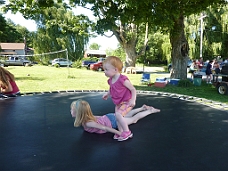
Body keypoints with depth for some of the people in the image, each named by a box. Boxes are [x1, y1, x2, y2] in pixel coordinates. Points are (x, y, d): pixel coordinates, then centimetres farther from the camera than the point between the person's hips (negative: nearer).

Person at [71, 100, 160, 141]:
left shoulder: (88, 123, -33)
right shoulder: (87, 117, -9)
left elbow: (105, 128, -39)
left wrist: (121, 134, -42)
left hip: (112, 121, -7)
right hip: (109, 117, 7)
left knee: (134, 119, 12)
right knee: (126, 115, 29)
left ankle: (151, 110, 27)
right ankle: (143, 108, 44)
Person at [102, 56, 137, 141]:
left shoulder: (123, 79, -25)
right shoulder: (111, 80, 0)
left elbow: (133, 89, -20)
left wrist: (133, 100, -29)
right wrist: (107, 94, 9)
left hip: (127, 102, -9)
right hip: (118, 103, 9)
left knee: (118, 114, -23)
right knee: (117, 116, 9)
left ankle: (127, 132, -8)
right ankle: (121, 132, 26)